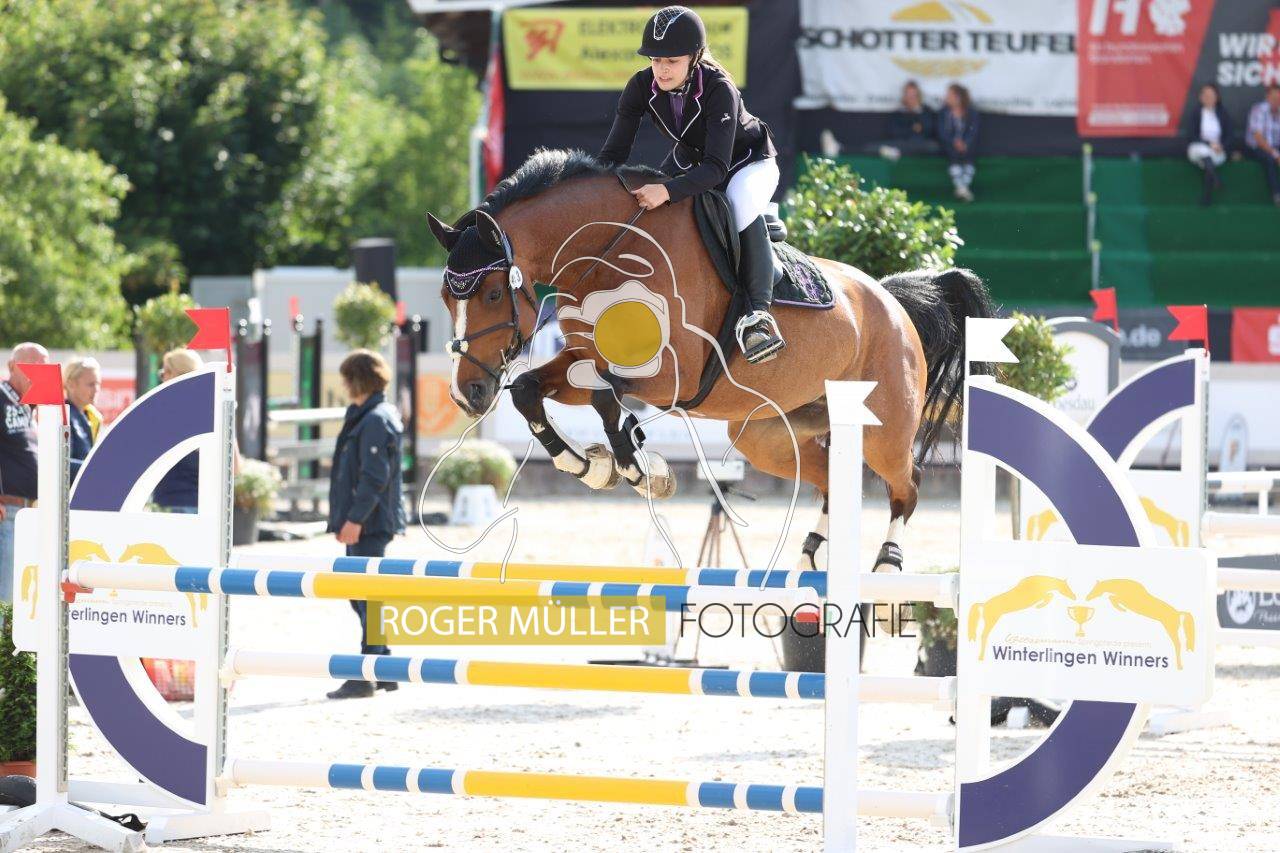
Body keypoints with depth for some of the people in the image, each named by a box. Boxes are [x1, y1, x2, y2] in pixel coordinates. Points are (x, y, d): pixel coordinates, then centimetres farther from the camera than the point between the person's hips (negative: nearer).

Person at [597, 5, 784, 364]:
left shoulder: (719, 89, -37)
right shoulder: (642, 86, -22)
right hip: (689, 158, 6)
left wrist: (667, 190, -60)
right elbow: (614, 152, -18)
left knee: (741, 205, -37)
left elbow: (716, 167, -44)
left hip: (747, 160, -6)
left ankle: (759, 311, -37)